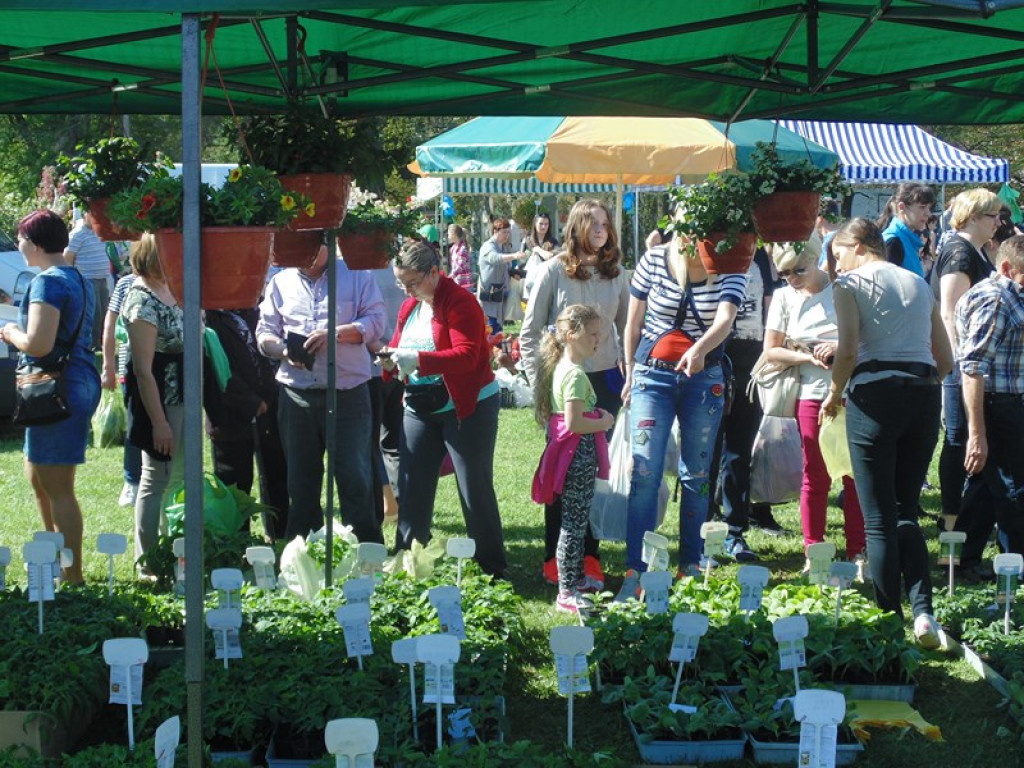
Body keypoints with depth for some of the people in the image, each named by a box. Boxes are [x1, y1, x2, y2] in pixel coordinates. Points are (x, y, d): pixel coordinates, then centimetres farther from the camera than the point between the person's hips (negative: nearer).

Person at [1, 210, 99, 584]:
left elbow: (38, 344, -24)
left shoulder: (48, 282, -16)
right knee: (38, 479, 22)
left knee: (57, 489, -5)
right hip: (81, 381, 10)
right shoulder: (79, 279, 14)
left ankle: (73, 579, -1)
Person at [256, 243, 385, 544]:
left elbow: (375, 321, -2)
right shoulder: (280, 283, 12)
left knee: (354, 477, -4)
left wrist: (336, 333, -17)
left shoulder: (356, 275, 4)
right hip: (296, 395, 3)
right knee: (301, 481, 11)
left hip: (348, 392, -3)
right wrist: (284, 350, -12)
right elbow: (264, 331, 10)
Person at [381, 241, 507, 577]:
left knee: (475, 491, -2)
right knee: (411, 489, 7)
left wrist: (418, 359, -33)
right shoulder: (409, 307, 10)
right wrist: (390, 360, -11)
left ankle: (492, 570, 8)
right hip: (420, 410, 7)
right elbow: (398, 348, 14)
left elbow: (467, 355, -24)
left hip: (466, 407, -7)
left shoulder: (459, 302, -14)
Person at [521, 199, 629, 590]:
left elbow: (627, 329, 12)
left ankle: (589, 556, 12)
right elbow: (529, 332, -2)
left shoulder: (616, 273, 6)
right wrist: (538, 379, -8)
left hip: (604, 381, 3)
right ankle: (554, 558, 10)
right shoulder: (554, 270, -3)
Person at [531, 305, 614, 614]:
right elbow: (574, 423, -24)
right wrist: (604, 423, -11)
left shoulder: (562, 368, 11)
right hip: (580, 453, -10)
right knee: (574, 523, -6)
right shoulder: (575, 374, -19)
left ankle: (575, 578, 33)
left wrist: (596, 415, 13)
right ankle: (566, 593, -2)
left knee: (575, 521, 20)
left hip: (574, 455, 10)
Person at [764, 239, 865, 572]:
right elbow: (771, 350, 6)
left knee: (856, 475, 0)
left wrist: (841, 347, -16)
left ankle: (857, 553, 6)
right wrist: (808, 357, -9)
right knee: (815, 476, 5)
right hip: (812, 392, 1)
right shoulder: (783, 297, 7)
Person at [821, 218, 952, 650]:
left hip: (876, 398, -5)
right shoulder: (919, 283, 19)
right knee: (906, 512, 13)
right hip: (924, 398, 5)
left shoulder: (850, 283, 2)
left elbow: (848, 351, -11)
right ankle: (922, 610, -6)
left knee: (880, 520, 2)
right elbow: (945, 360, 17)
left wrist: (833, 396, 4)